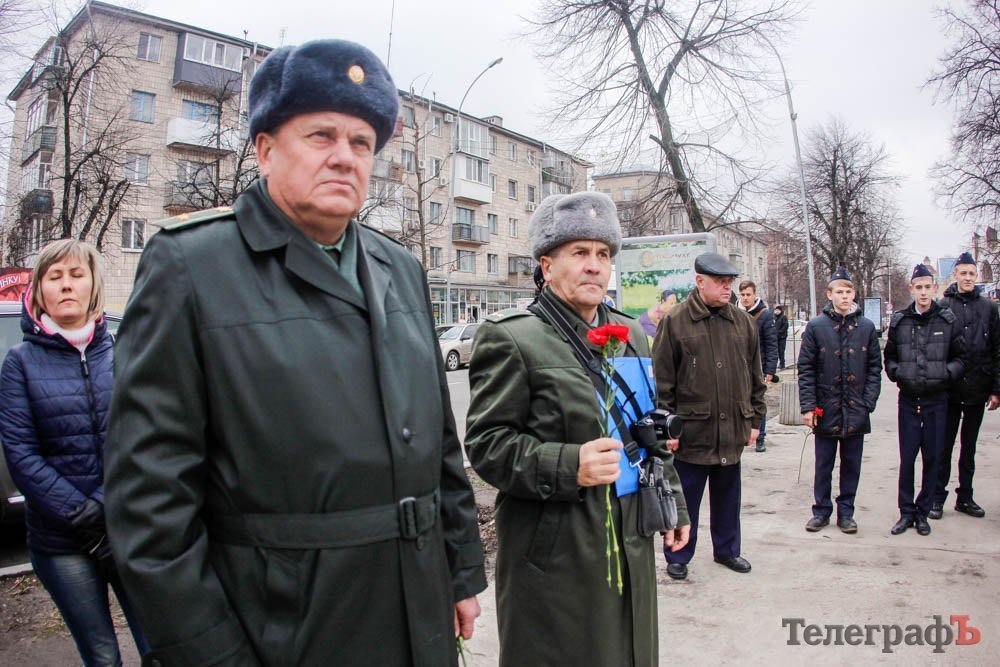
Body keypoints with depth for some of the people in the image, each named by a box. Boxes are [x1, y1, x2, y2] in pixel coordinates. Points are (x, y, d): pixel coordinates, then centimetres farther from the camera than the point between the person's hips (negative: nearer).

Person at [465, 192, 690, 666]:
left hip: (630, 548, 7)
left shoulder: (632, 334, 12)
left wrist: (673, 505, 18)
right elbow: (486, 443, -14)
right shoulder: (511, 338, -10)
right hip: (555, 554, -6)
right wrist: (567, 467, -26)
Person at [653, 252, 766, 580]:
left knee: (728, 497, 18)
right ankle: (678, 557, 25)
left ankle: (727, 549, 37)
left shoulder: (743, 322, 7)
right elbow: (663, 382, -8)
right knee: (685, 499, 8)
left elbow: (755, 378, 13)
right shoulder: (674, 322, -7)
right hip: (691, 430, -4)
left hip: (733, 430, 4)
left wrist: (755, 420, 10)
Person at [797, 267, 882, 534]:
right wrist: (808, 406, -8)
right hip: (826, 409, -1)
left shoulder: (866, 327, 3)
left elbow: (875, 367, 6)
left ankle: (846, 512, 24)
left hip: (856, 411, 2)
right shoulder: (816, 326, -3)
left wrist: (868, 402, -3)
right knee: (823, 464, 9)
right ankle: (821, 510, 22)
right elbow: (805, 369, -3)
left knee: (851, 464, 11)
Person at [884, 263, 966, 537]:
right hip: (908, 399, 0)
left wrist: (946, 373, -10)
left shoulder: (948, 320, 0)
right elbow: (889, 357, 12)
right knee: (907, 459, 4)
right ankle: (906, 512, 17)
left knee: (932, 458, 7)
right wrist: (898, 373, -5)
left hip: (937, 400, 0)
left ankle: (922, 513, 20)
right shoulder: (899, 321, 2)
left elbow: (960, 357, 7)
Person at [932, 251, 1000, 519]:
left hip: (977, 390, 3)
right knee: (944, 446, 4)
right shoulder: (943, 307, -4)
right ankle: (937, 497, 13)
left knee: (969, 447, 14)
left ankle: (965, 497, 25)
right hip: (950, 390, -3)